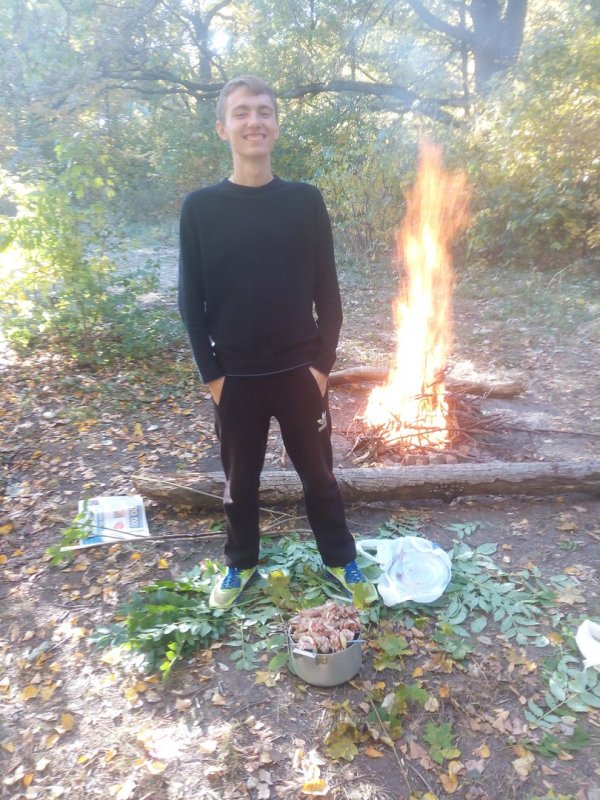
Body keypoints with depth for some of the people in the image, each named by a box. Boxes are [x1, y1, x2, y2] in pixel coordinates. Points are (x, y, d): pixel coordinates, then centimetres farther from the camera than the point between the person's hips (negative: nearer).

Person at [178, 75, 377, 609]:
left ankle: (341, 560, 34)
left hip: (300, 371, 0)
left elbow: (327, 291, 1)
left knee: (319, 473, 13)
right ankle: (241, 563, 38)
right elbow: (191, 299, -1)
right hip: (235, 378, 0)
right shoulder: (200, 207, -3)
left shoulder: (305, 201, -2)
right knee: (240, 479, 15)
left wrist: (323, 362, -4)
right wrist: (211, 372, -5)